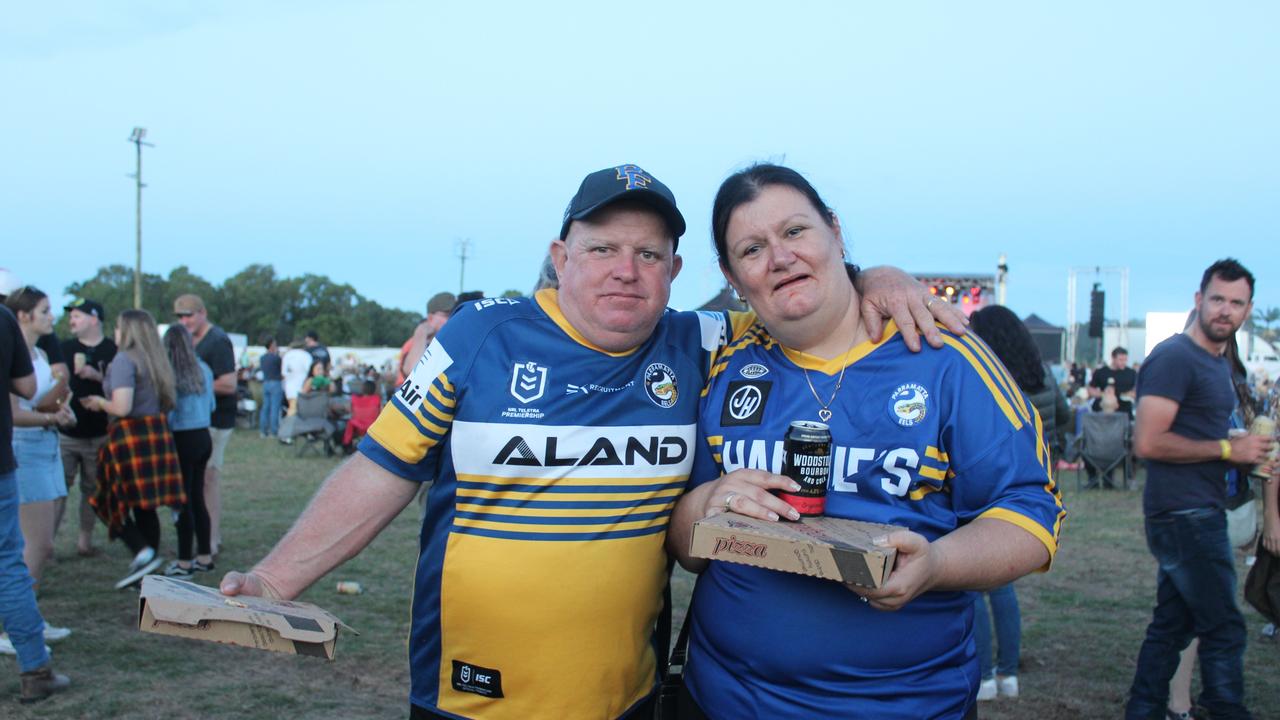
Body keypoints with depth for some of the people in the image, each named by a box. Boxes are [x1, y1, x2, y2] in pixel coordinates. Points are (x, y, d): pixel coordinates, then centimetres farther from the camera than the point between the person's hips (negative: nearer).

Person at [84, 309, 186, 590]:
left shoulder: (124, 360, -11)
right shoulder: (157, 362, 12)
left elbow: (121, 407, -20)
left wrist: (100, 402, 2)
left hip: (130, 436, -7)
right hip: (158, 434, 7)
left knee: (111, 503, 3)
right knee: (146, 507, 12)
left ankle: (143, 552, -13)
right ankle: (148, 573, 16)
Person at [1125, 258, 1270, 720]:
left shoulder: (1218, 363, 18)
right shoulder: (1175, 358, -14)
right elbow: (1148, 442, -23)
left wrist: (1246, 451, 10)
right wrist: (1227, 449, -16)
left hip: (1198, 514, 10)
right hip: (1183, 514, -10)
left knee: (1172, 625, 14)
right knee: (1224, 629, -3)